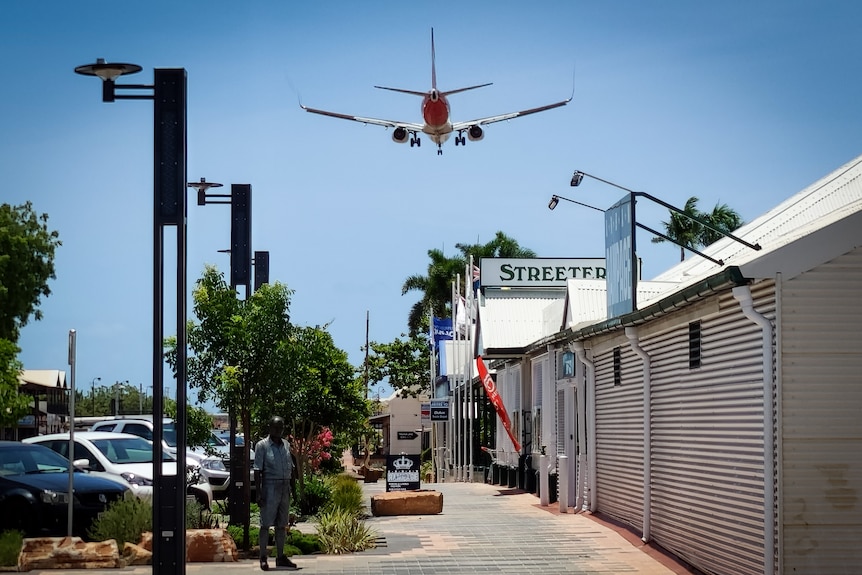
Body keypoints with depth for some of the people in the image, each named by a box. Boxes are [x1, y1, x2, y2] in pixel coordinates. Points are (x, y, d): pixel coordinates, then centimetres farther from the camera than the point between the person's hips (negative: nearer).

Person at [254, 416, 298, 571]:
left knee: (282, 524, 9)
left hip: (285, 488, 6)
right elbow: (257, 471, -9)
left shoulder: (287, 445, 12)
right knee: (266, 524, -2)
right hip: (270, 487, -6)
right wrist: (259, 493, -15)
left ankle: (280, 557, 15)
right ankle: (263, 558, 2)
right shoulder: (262, 445, -6)